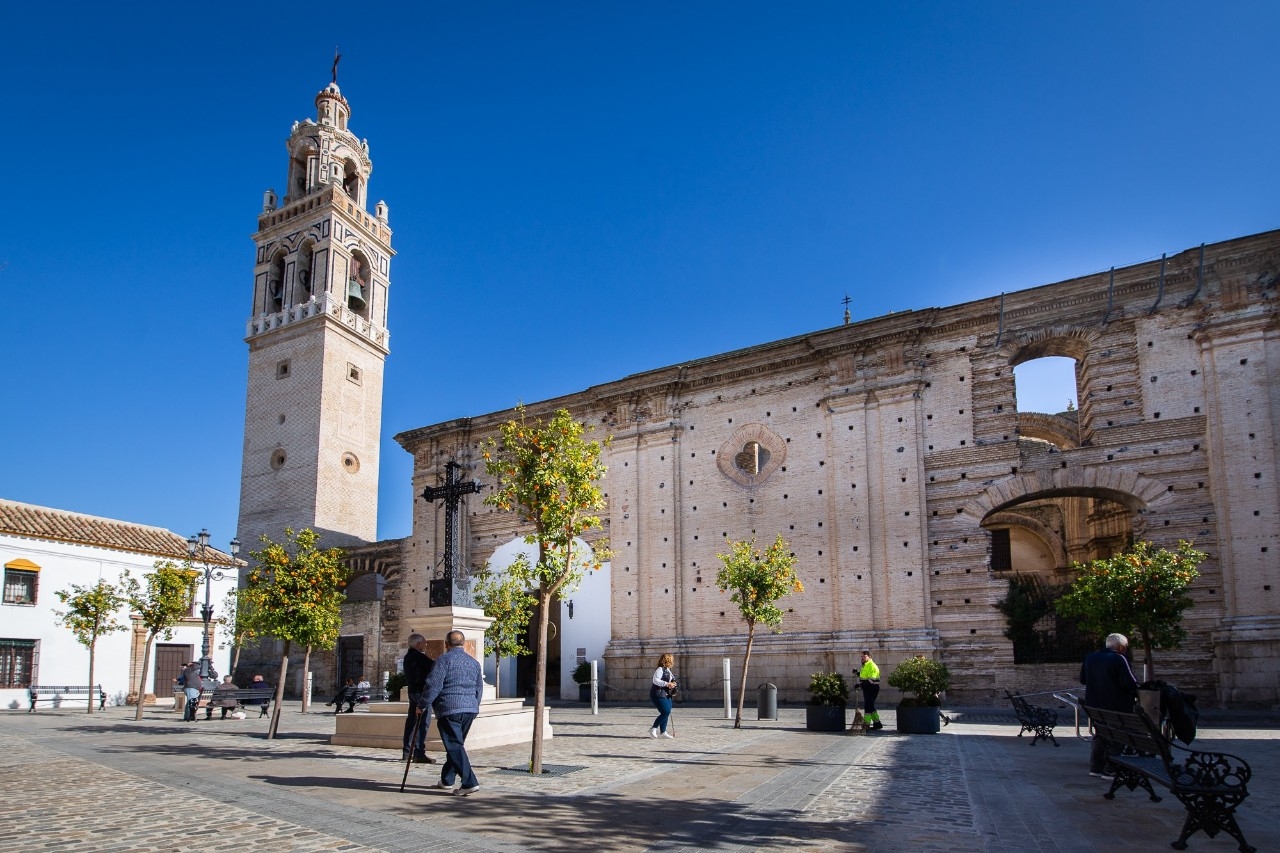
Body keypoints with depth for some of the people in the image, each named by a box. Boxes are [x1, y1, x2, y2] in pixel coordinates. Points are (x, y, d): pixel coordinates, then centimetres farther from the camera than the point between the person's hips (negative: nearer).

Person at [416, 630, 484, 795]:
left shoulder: (444, 660, -6)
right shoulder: (474, 662, 15)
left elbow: (433, 685, -11)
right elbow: (479, 689, 19)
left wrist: (422, 705, 0)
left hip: (449, 709, -7)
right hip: (470, 709, 7)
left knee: (455, 747, -6)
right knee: (457, 745, 18)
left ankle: (469, 783, -13)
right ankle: (446, 781, 27)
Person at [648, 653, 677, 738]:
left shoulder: (668, 671, 17)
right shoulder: (660, 669, -12)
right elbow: (655, 680, -23)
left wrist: (672, 685, 9)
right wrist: (667, 684, -28)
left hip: (667, 695, 10)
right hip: (658, 694, -10)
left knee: (667, 713, 8)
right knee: (666, 712, -15)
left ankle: (663, 732, 17)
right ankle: (653, 728, -4)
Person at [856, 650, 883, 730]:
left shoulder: (872, 666, -18)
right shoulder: (864, 666, 15)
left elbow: (871, 680, -25)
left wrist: (861, 685, -27)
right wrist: (857, 673, 10)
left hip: (872, 689, -10)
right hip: (867, 689, 10)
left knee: (868, 707, -9)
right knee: (870, 706, 17)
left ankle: (866, 725, -7)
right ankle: (877, 723, 27)